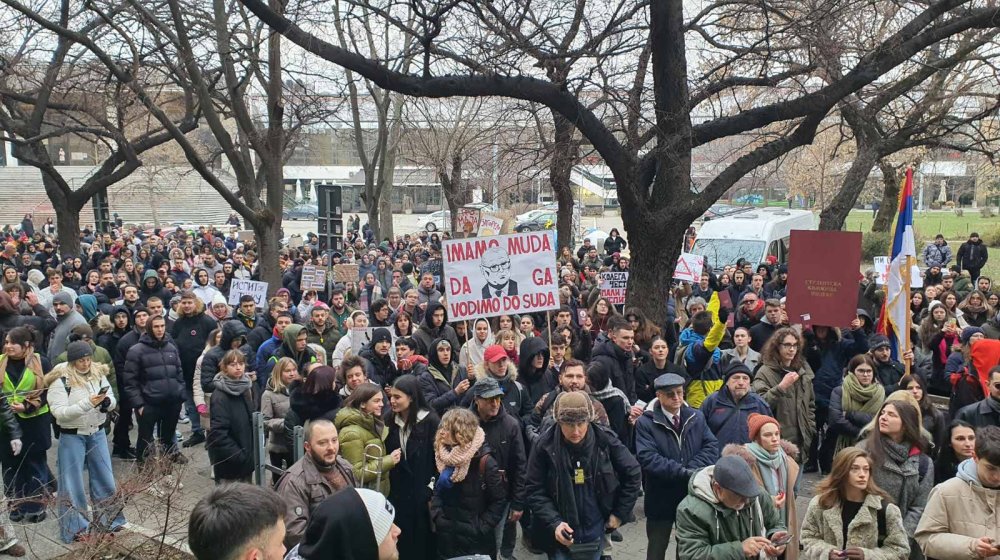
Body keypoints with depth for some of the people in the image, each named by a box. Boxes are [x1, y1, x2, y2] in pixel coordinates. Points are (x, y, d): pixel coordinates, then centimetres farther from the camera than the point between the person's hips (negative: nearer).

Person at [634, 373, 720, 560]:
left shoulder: (697, 417, 4)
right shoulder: (645, 422, -12)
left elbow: (712, 446, -3)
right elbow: (647, 458, -22)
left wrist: (693, 469, -19)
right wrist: (683, 471, -25)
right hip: (661, 498, -4)